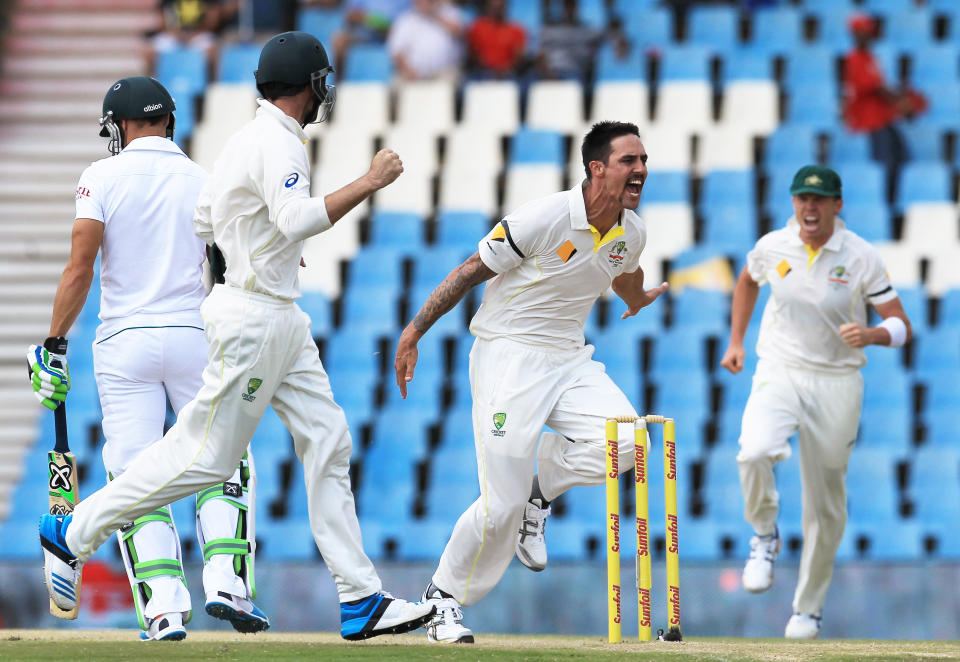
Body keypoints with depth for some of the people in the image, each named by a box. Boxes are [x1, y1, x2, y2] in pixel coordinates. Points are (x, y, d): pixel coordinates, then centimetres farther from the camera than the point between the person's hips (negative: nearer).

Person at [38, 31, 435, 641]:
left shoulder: (247, 140, 14)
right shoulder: (278, 143, -16)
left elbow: (202, 224, 20)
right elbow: (297, 219, -32)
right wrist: (370, 183, -26)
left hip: (282, 321, 10)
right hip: (254, 320, -10)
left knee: (327, 442, 4)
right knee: (205, 454, -5)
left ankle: (361, 600, 2)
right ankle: (73, 534, 8)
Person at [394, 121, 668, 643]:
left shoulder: (631, 234, 1)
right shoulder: (544, 218, -18)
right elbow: (471, 271, -11)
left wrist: (638, 302, 48)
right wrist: (414, 332, -13)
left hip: (570, 359, 6)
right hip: (509, 357, -6)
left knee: (624, 439, -23)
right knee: (501, 504, -12)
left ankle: (539, 486, 6)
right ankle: (444, 596, 11)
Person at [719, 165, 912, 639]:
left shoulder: (862, 258, -9)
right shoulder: (772, 247, -2)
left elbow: (901, 325, -6)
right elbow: (747, 282, 22)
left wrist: (872, 335, -27)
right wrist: (736, 342, 15)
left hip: (836, 383, -1)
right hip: (778, 374, 1)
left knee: (826, 505, 5)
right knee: (754, 453, -30)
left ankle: (809, 607, 23)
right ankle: (765, 535, -1)